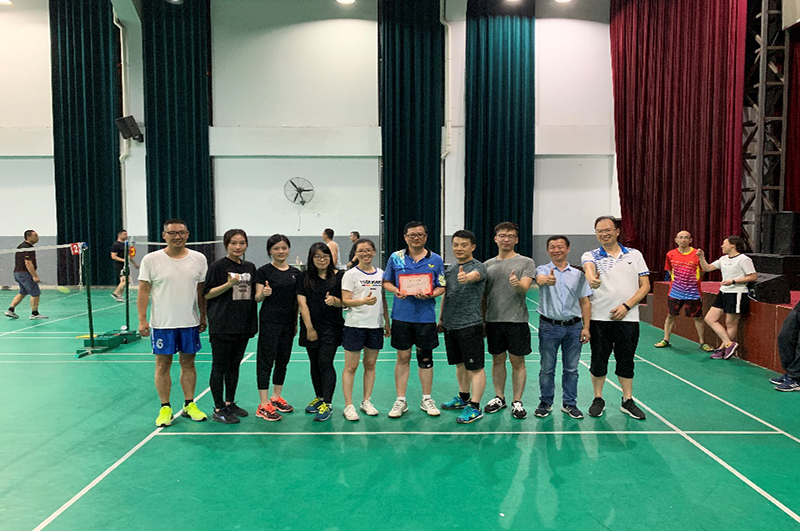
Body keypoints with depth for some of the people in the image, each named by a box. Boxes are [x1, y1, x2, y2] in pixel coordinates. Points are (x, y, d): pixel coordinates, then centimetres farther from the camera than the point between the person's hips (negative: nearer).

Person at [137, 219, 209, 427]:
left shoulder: (198, 259, 2)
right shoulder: (151, 260, -4)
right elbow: (143, 291, -3)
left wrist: (203, 317, 8)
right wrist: (142, 320, -8)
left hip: (190, 323, 2)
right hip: (162, 324, -2)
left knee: (188, 363, 10)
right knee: (163, 364, 5)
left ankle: (189, 405, 22)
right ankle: (165, 408, 17)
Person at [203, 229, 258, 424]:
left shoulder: (250, 267, 10)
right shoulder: (218, 266, -7)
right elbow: (207, 294, -9)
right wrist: (229, 284, -20)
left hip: (243, 325, 6)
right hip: (222, 326, -6)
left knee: (234, 365, 15)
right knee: (219, 367, 2)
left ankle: (230, 403, 28)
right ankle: (218, 409, 11)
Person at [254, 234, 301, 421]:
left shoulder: (295, 272, 9)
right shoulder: (264, 271, -5)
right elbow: (257, 298, -7)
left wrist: (296, 322, 14)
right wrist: (264, 293, -29)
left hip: (288, 322, 6)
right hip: (269, 321, -6)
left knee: (283, 360, 13)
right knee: (266, 360, -3)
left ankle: (276, 397, 27)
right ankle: (264, 404, 1)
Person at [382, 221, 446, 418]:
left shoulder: (435, 260, 3)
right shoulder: (395, 258, 3)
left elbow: (441, 287, 4)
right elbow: (386, 282, 9)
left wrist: (430, 294, -16)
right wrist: (395, 290, -11)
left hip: (426, 316, 0)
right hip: (402, 315, 0)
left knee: (425, 357, 8)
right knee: (403, 357, 5)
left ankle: (426, 399, 22)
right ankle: (400, 401, 16)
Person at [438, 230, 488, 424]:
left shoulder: (478, 266, -10)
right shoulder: (450, 269, 13)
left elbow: (475, 275, -35)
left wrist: (467, 277, -57)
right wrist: (441, 318, 20)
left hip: (470, 324, -7)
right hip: (450, 325, 7)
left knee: (475, 367, -2)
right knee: (460, 364, 19)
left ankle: (475, 407, 4)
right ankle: (463, 397, 35)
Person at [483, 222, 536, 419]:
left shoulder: (526, 262, 0)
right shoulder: (487, 265, 10)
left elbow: (525, 288, -14)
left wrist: (517, 284, -37)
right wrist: (482, 320, 11)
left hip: (516, 320, -3)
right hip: (493, 321, 3)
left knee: (517, 362, 3)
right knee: (497, 360, 11)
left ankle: (517, 402, 14)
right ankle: (499, 398, 24)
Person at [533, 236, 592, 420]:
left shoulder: (578, 274, 8)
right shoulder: (543, 270, -1)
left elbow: (585, 302, 8)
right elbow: (540, 279, -27)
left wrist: (586, 327, -1)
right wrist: (547, 280, -51)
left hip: (573, 326, 2)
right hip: (549, 326, -2)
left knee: (571, 368, 9)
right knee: (547, 368, 6)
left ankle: (569, 404, 22)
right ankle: (545, 403, 20)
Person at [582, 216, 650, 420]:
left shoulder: (634, 255, 7)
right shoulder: (591, 256, 3)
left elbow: (645, 286, 5)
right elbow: (588, 267, -22)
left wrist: (626, 306, -9)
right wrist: (591, 277, -47)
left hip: (627, 318, 1)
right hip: (599, 318, 0)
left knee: (626, 360, 9)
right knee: (598, 360, 7)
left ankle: (627, 401, 22)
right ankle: (598, 399, 22)